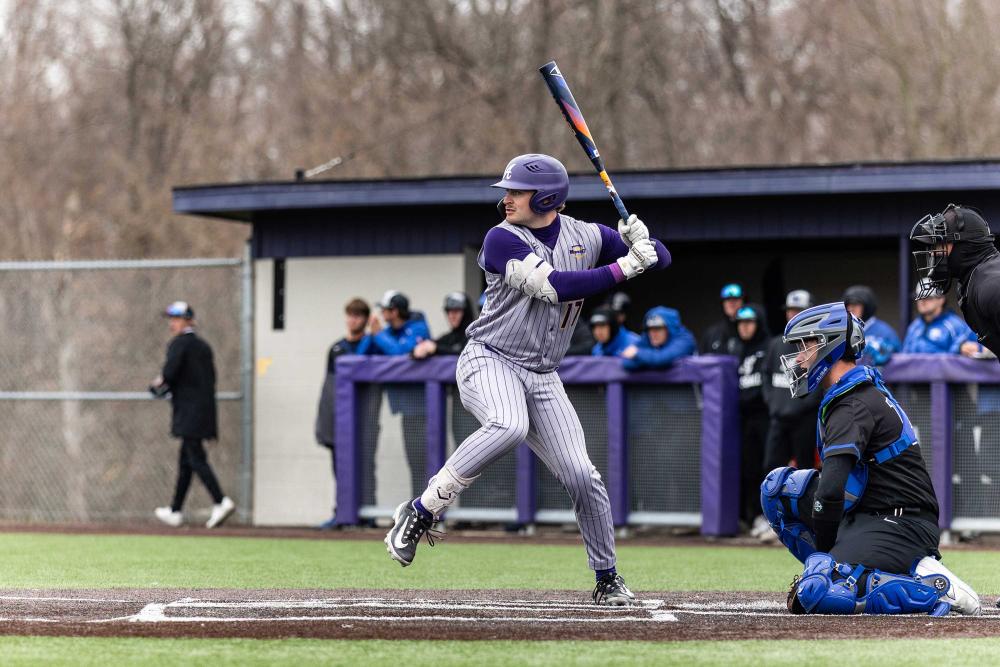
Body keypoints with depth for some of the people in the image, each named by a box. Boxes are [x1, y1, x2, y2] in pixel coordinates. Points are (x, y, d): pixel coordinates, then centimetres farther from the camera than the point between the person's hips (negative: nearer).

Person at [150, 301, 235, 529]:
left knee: (196, 459, -11)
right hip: (205, 407, 8)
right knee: (186, 461, 12)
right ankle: (175, 512, 18)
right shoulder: (203, 346, 16)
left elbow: (170, 371, -22)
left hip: (189, 411, -8)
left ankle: (221, 502, -23)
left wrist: (160, 382, 0)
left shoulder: (179, 343, -8)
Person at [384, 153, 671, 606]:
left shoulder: (588, 237, 5)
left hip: (543, 378, 5)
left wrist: (641, 244, -15)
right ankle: (421, 513, -26)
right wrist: (623, 267, -22)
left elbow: (661, 259, 8)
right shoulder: (503, 240, -10)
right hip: (489, 361, -5)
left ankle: (607, 579, 13)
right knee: (509, 425, -37)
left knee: (581, 476, -4)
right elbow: (555, 286, -22)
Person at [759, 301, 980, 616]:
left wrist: (822, 551, -12)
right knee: (778, 486, 11)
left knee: (815, 594, -26)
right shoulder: (865, 389, 17)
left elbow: (830, 492, -24)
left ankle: (931, 589, -17)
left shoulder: (853, 405, -16)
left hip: (903, 526, -10)